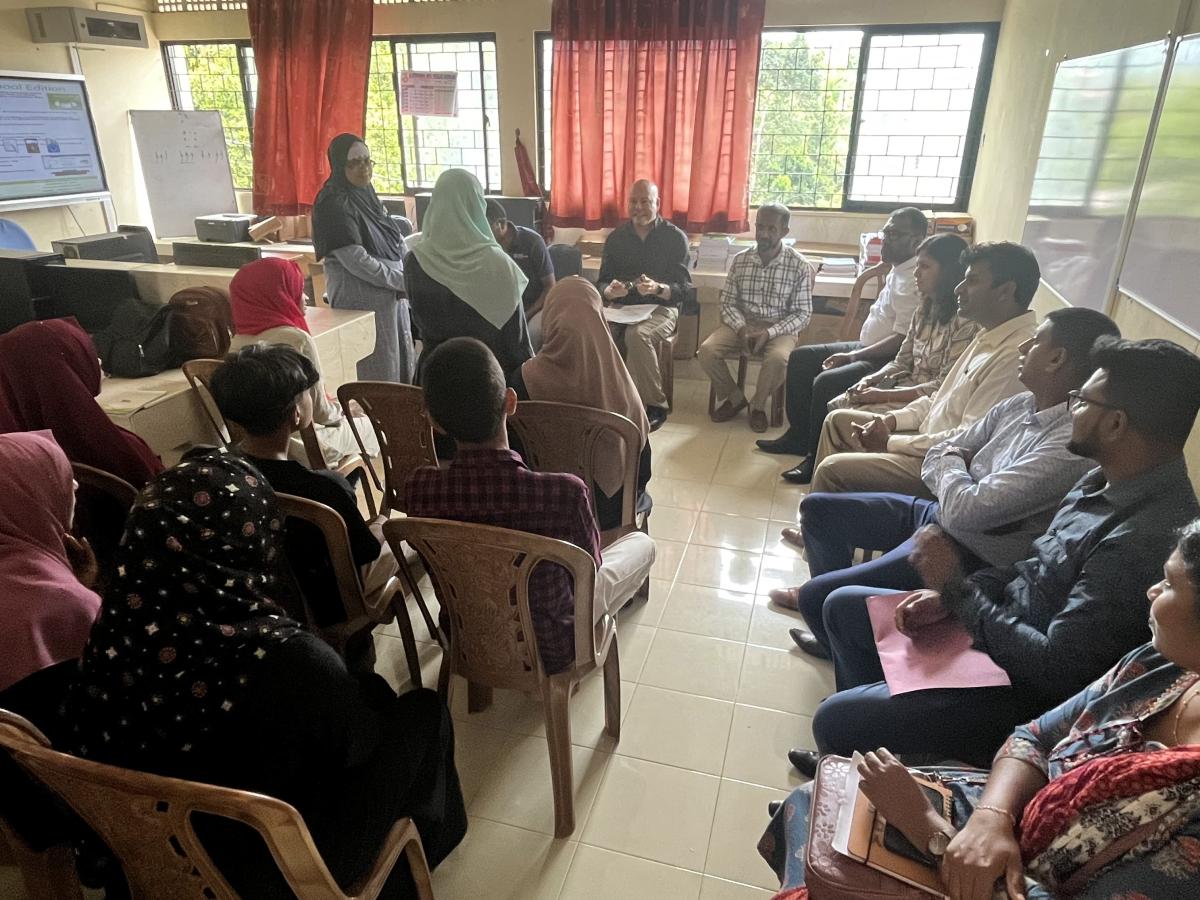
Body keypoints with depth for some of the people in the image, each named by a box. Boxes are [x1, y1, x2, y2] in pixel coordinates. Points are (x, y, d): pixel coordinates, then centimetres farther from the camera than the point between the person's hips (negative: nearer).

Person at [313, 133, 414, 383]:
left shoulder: (367, 195, 11)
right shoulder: (334, 205, -14)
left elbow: (397, 242, 15)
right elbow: (356, 261, -20)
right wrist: (403, 280, -16)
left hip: (393, 295, 9)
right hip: (362, 301, -9)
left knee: (401, 367, 14)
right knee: (378, 375, -5)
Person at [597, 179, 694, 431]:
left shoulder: (675, 237, 0)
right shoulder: (616, 237, 11)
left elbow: (684, 289, -6)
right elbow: (602, 283, 9)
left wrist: (657, 289, -28)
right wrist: (610, 291, -17)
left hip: (661, 308, -3)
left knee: (637, 335, -37)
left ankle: (654, 405, -22)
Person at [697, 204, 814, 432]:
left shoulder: (799, 265, -7)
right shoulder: (740, 260, 2)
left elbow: (803, 314, -6)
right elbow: (727, 302, 4)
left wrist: (769, 332, -21)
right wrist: (741, 327, -16)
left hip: (780, 328, -3)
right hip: (742, 322, 3)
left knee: (777, 358, -36)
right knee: (707, 351, -23)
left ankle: (758, 405, -4)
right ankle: (734, 398, 3)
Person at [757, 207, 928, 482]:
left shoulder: (914, 280, -21)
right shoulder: (898, 270, 10)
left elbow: (903, 340, -27)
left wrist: (853, 356, -25)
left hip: (889, 360, -11)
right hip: (869, 347, 11)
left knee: (826, 382, -30)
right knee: (801, 358, 8)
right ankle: (799, 436, 15)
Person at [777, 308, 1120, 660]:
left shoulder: (1073, 444, -27)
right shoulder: (1018, 406, 1)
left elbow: (967, 511, -32)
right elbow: (936, 456, 9)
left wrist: (952, 463, -11)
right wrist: (956, 474, -14)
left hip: (972, 556, -9)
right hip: (938, 514, 9)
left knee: (817, 598, -17)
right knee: (817, 507, 12)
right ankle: (831, 595, 35)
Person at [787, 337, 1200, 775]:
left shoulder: (1147, 535, -30)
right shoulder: (1104, 482, 0)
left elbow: (1057, 667, -29)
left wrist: (954, 585, -21)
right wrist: (949, 595, -4)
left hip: (1031, 690, -9)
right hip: (1003, 625, 9)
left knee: (834, 721, -16)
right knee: (844, 604, 14)